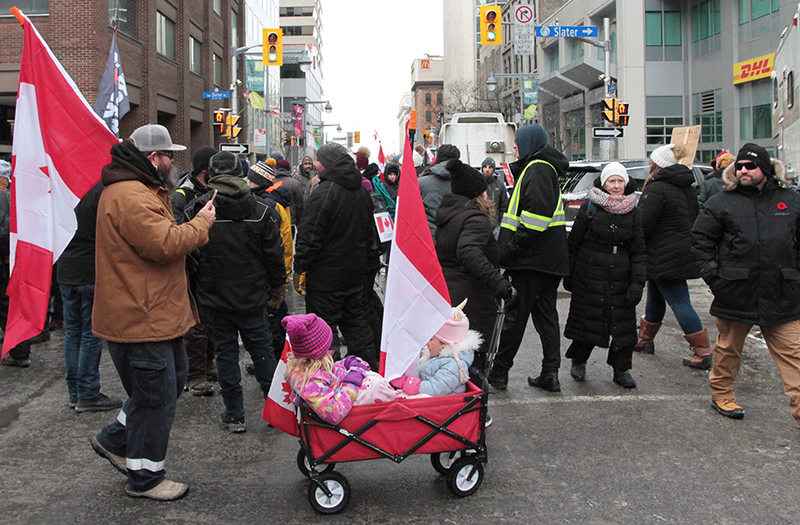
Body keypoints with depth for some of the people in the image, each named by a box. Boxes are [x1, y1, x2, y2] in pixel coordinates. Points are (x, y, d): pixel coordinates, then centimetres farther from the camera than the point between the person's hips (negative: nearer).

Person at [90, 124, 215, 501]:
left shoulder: (140, 191, 16)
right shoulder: (131, 197, -22)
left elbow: (163, 239, 23)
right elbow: (165, 244, -29)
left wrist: (194, 231, 7)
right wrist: (201, 223, -15)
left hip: (154, 312, 11)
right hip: (140, 318, -11)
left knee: (173, 379, 22)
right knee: (156, 396, 0)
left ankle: (114, 440, 34)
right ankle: (145, 477, 17)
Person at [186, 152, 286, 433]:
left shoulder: (197, 211, -8)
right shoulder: (260, 211, -7)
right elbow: (274, 255, -3)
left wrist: (193, 289, 13)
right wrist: (277, 287, 10)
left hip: (214, 298, -1)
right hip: (252, 297, 1)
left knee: (225, 353, 8)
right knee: (262, 349, 13)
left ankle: (234, 415, 14)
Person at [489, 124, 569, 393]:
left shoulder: (537, 169, -13)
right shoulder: (545, 167, 19)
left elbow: (539, 209, -26)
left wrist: (515, 245, -22)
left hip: (531, 259, -10)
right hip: (550, 259, 10)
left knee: (515, 314, -2)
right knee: (546, 314, 11)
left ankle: (499, 372, 7)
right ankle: (550, 374, 13)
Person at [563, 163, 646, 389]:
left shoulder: (633, 213, 6)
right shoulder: (590, 209, -1)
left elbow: (638, 251, 5)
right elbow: (573, 242, 3)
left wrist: (637, 282, -4)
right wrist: (568, 275, 3)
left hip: (621, 279, 3)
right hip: (590, 275, -2)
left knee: (624, 323, 2)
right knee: (588, 319, 3)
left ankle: (622, 369, 18)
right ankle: (578, 362, 24)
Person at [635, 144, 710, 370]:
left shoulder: (656, 189, -18)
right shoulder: (688, 188, 11)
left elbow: (643, 225, -20)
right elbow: (695, 218, 18)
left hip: (665, 256, -10)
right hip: (684, 250, 10)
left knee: (679, 303, -6)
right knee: (655, 298, 22)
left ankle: (703, 353, -5)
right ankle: (645, 340, 36)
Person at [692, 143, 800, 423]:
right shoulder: (721, 203, 1)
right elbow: (700, 239, 5)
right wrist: (712, 274, -3)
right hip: (736, 293, -1)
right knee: (728, 348, 12)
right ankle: (721, 394, 30)